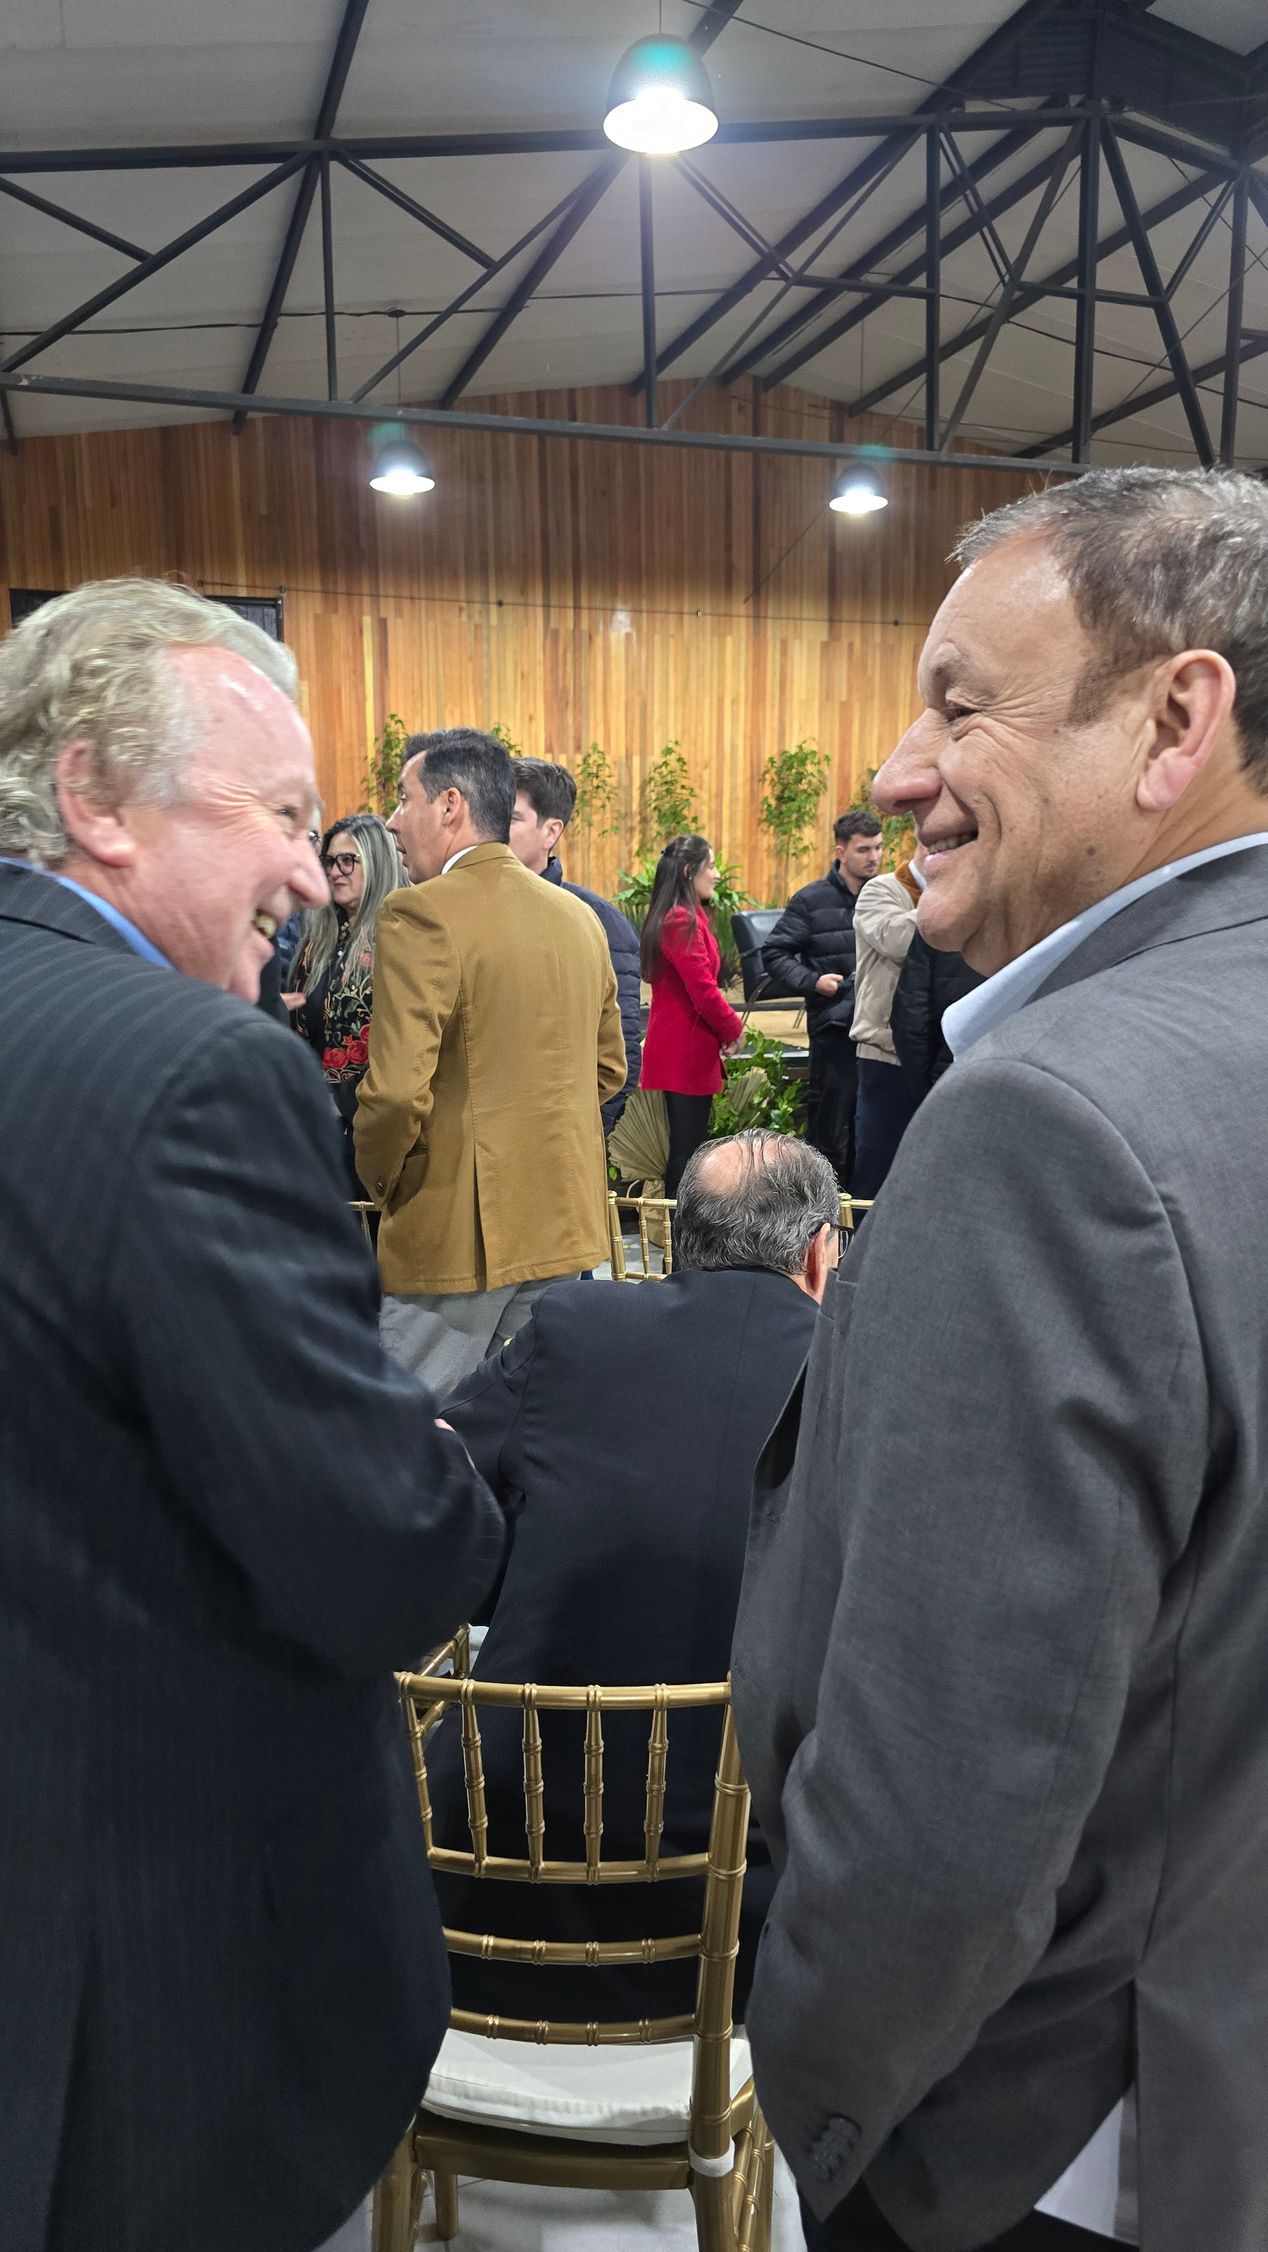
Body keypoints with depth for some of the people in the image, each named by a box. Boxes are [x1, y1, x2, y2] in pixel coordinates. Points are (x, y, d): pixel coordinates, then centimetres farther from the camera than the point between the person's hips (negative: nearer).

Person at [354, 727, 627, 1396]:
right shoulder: (579, 917, 8)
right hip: (563, 1225, 7)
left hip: (454, 1231, -7)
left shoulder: (421, 914, -15)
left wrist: (381, 1178, -3)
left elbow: (397, 1090, -20)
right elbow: (609, 1069, 16)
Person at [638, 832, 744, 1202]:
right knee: (688, 1146, -5)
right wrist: (733, 1030, -4)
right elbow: (704, 990, -20)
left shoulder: (672, 918, 16)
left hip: (676, 1045, 10)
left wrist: (725, 1026, 5)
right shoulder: (683, 921, -16)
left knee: (685, 1142, 13)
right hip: (688, 1049, -10)